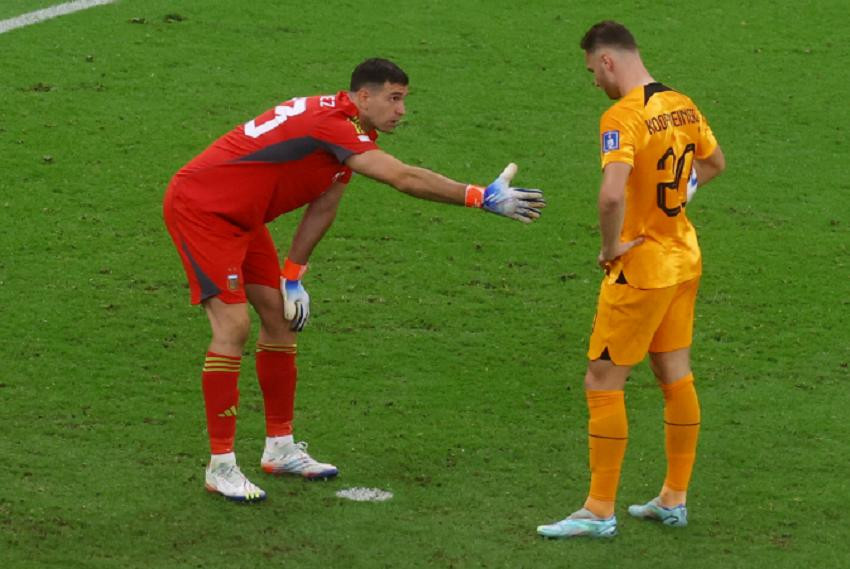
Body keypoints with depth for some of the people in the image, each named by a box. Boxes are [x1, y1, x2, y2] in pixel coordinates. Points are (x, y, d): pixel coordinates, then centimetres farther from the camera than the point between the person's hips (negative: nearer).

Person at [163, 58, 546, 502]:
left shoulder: (348, 134, 5)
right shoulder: (330, 123, -27)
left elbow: (322, 208, 14)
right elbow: (404, 179, -35)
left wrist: (291, 277, 12)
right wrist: (483, 198, -34)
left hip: (240, 219, 11)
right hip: (198, 205, -11)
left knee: (280, 316, 10)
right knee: (233, 323, -16)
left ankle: (279, 447, 20)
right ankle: (220, 466, -11)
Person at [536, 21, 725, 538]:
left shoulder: (623, 116, -21)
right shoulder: (682, 106, 5)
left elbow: (612, 194, -35)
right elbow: (715, 162, 23)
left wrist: (611, 246, -19)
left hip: (641, 267, -8)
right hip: (684, 259, 8)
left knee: (603, 383, 0)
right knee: (676, 377, 15)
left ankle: (599, 513, 4)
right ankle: (675, 500, 24)